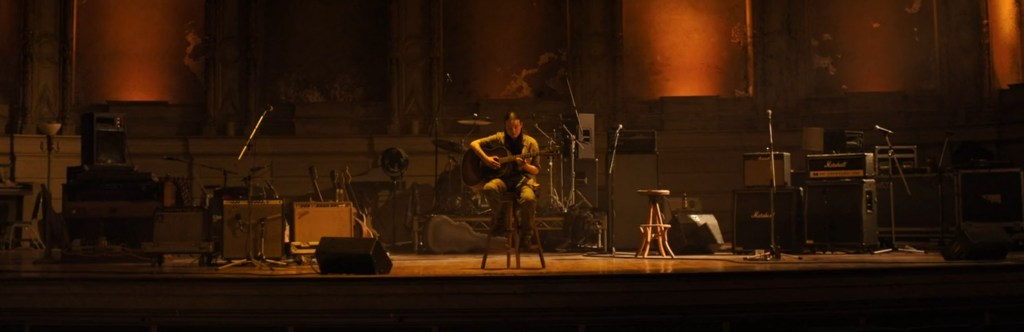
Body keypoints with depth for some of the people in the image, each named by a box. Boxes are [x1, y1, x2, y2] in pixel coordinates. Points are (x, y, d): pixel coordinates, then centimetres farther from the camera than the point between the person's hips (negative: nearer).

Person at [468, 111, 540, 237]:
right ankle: (500, 221, -7)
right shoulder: (499, 138, 6)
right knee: (489, 188, -34)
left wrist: (526, 166, -18)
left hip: (523, 178, -1)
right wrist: (486, 159, -9)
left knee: (529, 198, -36)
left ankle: (526, 231, -8)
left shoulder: (530, 143, 3)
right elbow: (473, 144, 5)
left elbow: (536, 170, 5)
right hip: (503, 176, 2)